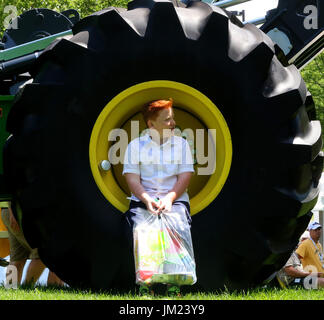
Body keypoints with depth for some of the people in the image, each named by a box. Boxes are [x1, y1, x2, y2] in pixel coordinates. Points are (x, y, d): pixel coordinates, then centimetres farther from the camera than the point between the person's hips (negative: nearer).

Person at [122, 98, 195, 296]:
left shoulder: (181, 144, 14)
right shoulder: (136, 146, 11)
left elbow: (185, 178, 4)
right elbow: (132, 179, 1)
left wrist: (169, 199, -14)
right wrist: (147, 200, -18)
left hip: (175, 200, 0)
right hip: (142, 200, 0)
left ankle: (173, 283, -31)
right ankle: (144, 282, -31)